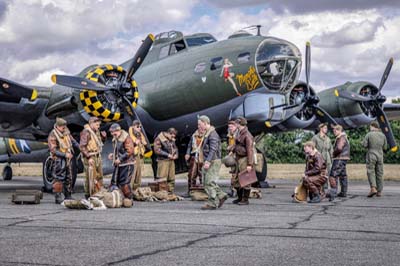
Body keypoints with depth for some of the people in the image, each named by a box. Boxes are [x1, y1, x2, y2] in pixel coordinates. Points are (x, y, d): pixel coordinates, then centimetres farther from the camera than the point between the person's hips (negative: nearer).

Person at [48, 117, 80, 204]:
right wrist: (65, 155, -23)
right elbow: (53, 150, -17)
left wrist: (80, 147, 2)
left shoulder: (66, 132, 7)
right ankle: (58, 198, -3)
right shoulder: (53, 136, -14)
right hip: (59, 160, -8)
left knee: (68, 178, 13)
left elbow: (73, 141, 17)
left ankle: (68, 196, 23)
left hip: (68, 159, 8)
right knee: (59, 179, -8)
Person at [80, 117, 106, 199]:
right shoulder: (86, 132, -15)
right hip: (90, 157, -9)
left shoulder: (96, 131, 10)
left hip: (97, 156, 9)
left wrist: (103, 136, 3)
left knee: (99, 176, 15)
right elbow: (82, 147, -19)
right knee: (90, 177, -6)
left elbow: (101, 141, 26)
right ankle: (88, 195, 2)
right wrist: (89, 157, -23)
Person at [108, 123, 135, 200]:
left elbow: (130, 151, -20)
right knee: (114, 182, 8)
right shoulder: (115, 139, 13)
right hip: (118, 164, 9)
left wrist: (120, 159, -21)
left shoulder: (126, 138, -15)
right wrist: (112, 154, 5)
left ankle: (129, 199, 2)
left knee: (124, 183, -10)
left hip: (126, 164, -9)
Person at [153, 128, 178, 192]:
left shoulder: (172, 140, 15)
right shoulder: (159, 139, -8)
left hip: (171, 160, 8)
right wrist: (167, 155, -16)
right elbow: (157, 150, -15)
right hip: (163, 160, -7)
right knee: (162, 178, -9)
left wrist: (176, 154, 3)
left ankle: (170, 191, 16)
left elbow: (175, 148, 26)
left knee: (171, 178, 9)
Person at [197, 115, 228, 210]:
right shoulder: (206, 134, 17)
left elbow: (213, 149, -23)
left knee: (209, 182, -8)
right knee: (206, 182, 11)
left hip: (213, 162, -10)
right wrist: (204, 161, 20)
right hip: (208, 162, 10)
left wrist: (208, 161, -29)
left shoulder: (213, 134, -14)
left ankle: (212, 203, -3)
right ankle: (221, 196, 17)